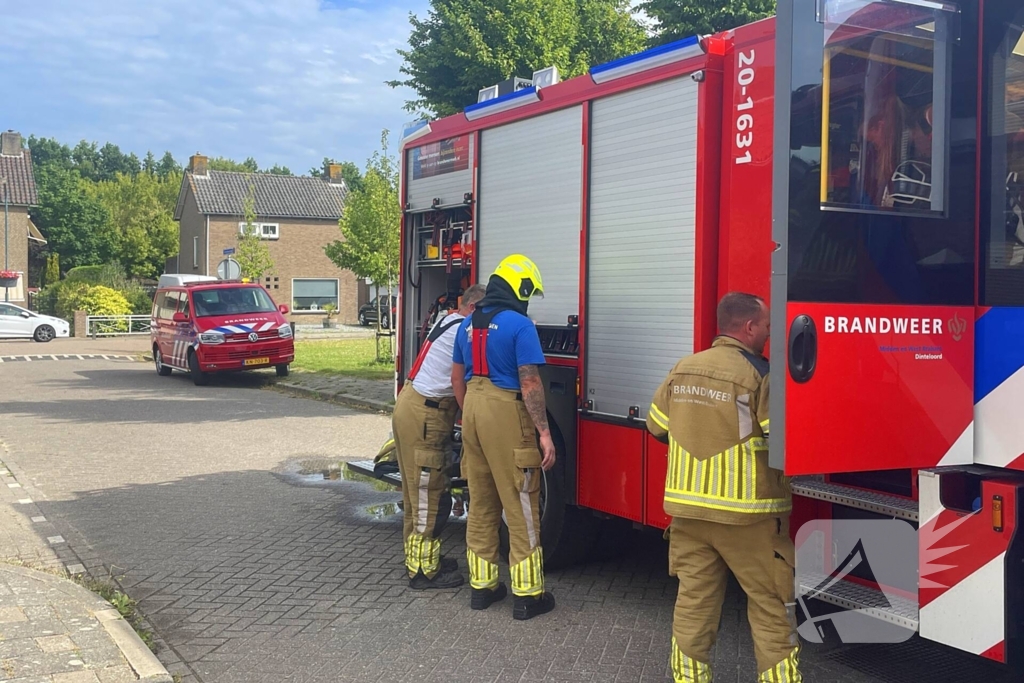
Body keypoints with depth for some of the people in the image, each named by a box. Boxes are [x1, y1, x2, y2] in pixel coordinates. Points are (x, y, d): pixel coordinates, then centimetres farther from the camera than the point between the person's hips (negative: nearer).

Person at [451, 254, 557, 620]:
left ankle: (482, 586, 23)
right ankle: (526, 595, 6)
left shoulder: (469, 324, 12)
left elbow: (457, 377, 18)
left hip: (473, 409, 7)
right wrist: (544, 432, -14)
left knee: (481, 504, 15)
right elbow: (530, 383, -16)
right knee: (521, 507, 1)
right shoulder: (520, 325, -11)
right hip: (507, 413, -7)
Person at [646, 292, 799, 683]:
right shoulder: (758, 375, -13)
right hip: (745, 512, -6)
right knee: (771, 605, 7)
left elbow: (658, 427, 15)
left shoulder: (683, 369, 6)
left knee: (693, 601, 12)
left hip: (687, 506, 6)